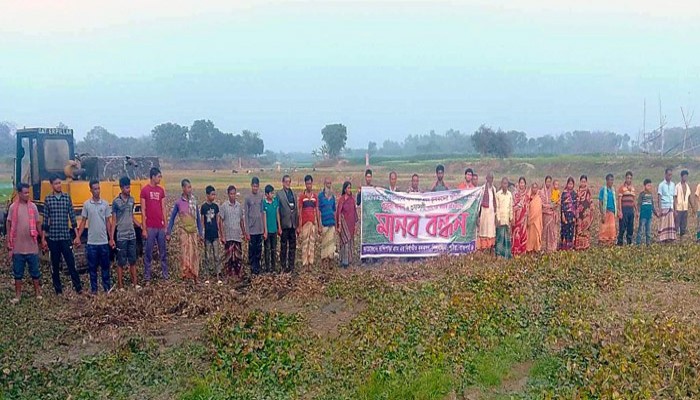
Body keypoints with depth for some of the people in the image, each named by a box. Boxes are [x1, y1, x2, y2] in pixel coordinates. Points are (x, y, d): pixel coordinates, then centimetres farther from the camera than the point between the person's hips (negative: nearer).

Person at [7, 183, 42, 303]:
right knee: (18, 273, 9)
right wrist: (9, 246, 0)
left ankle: (37, 292, 22)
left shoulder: (33, 206, -1)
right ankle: (18, 295, 20)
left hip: (32, 247, 0)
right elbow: (9, 227, 1)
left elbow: (38, 224, 6)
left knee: (35, 271, 9)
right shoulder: (13, 207, -3)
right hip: (17, 248, 0)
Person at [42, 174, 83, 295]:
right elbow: (45, 220, 4)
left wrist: (77, 235, 2)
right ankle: (58, 290, 16)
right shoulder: (48, 199, 2)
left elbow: (72, 217, 5)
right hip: (52, 238, 0)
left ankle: (79, 288, 2)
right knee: (55, 265, 8)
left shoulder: (67, 198, 3)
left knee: (71, 263, -1)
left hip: (66, 237, 0)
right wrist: (43, 238, 2)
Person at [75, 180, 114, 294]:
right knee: (92, 267, 7)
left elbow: (108, 222, 4)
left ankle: (107, 287, 19)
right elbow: (83, 222, 3)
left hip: (104, 241, 1)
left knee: (105, 265, 9)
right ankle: (93, 288, 16)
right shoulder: (86, 204, -1)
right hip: (91, 242, 0)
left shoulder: (105, 204, 0)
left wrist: (111, 238, 1)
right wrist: (78, 237, -4)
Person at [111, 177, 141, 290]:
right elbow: (113, 221, -7)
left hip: (132, 235, 5)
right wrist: (111, 238, -9)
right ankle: (120, 285, 11)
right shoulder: (116, 202, -9)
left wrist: (141, 226, 5)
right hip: (121, 236, -5)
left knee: (132, 260, 11)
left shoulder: (132, 200, 5)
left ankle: (134, 282, 20)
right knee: (121, 262, 2)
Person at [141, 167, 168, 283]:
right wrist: (144, 228, -9)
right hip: (150, 227, -5)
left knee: (163, 252, 10)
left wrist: (165, 225, 8)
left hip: (161, 227, 5)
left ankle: (165, 275, 19)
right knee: (148, 253, 2)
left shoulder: (161, 190, 10)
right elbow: (143, 210, -6)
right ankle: (147, 277, 9)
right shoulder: (145, 190, -4)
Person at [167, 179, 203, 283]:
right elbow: (172, 218, 3)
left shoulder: (194, 201, 6)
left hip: (194, 231, 3)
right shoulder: (179, 202, -3)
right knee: (185, 253, -6)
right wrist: (168, 233, 0)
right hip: (184, 231, -3)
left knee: (195, 253, 5)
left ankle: (195, 276, 12)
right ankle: (186, 274, 1)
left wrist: (201, 233, 11)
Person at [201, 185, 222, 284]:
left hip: (215, 234, 3)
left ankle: (218, 276, 4)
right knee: (208, 256, 5)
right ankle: (208, 275, 13)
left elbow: (217, 220, 10)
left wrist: (219, 231, 8)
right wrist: (202, 234, -6)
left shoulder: (215, 206, 5)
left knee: (217, 255, 2)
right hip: (207, 235, -3)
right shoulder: (203, 207, -6)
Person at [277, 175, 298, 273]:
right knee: (283, 246, 2)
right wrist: (278, 225, -11)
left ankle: (291, 265, 17)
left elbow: (296, 209, 14)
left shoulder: (293, 194, 13)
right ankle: (283, 266, 9)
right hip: (284, 224, -5)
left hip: (293, 224, 5)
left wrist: (297, 223, 9)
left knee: (292, 246, 9)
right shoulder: (279, 194, -3)